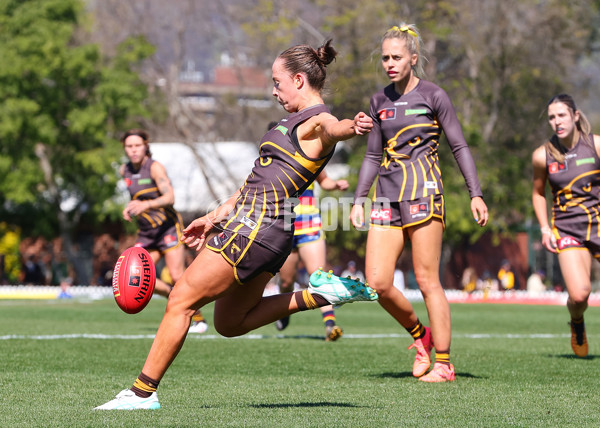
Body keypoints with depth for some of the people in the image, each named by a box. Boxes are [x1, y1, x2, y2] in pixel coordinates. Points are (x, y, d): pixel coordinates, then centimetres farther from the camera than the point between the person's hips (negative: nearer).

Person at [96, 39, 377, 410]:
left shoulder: (316, 123, -12)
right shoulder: (300, 120, 20)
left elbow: (332, 128, -39)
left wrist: (353, 127, -63)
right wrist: (216, 217, 27)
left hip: (256, 225, -10)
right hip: (272, 231, 10)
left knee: (180, 302, -4)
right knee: (230, 323, 17)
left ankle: (143, 392, 3)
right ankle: (318, 294, 12)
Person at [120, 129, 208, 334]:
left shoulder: (155, 167, -14)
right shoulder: (125, 170, 7)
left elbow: (169, 198, -29)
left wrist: (146, 205, -45)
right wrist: (130, 208, 8)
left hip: (168, 226, -6)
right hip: (146, 232, 6)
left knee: (177, 276, -14)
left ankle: (199, 319, 4)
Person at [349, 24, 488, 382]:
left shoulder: (433, 96, 0)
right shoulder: (380, 101, 14)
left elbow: (459, 146, 1)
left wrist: (476, 193, -5)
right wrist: (359, 198, 14)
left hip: (423, 191, -5)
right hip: (387, 196, 5)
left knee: (427, 281, -7)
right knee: (377, 283, -5)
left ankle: (443, 363, 1)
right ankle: (420, 335, 19)